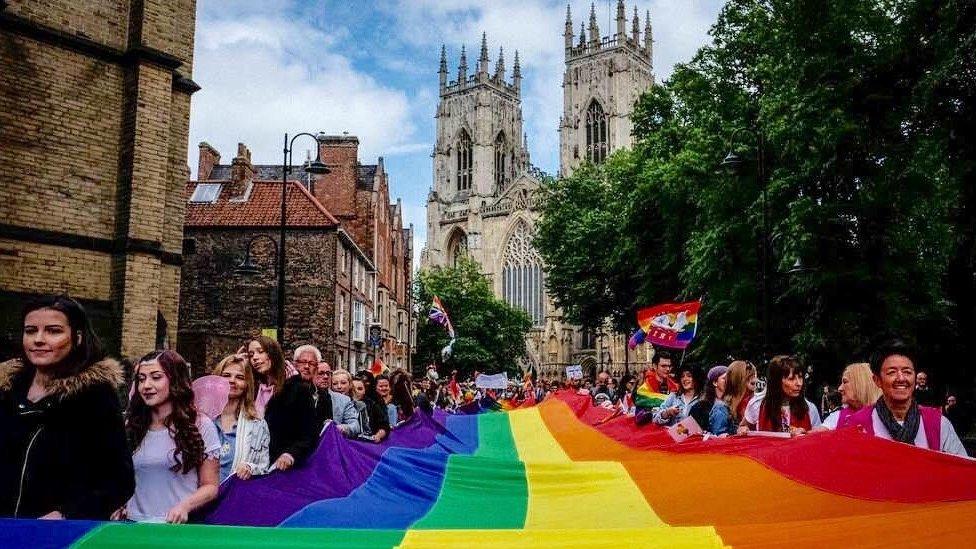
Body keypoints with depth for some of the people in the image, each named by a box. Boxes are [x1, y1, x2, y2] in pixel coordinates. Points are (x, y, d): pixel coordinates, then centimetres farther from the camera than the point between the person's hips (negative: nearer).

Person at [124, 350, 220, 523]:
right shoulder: (130, 426, 13)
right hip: (134, 522, 3)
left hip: (176, 524, -3)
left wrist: (185, 506, -15)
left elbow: (210, 486, 3)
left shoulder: (201, 426, 2)